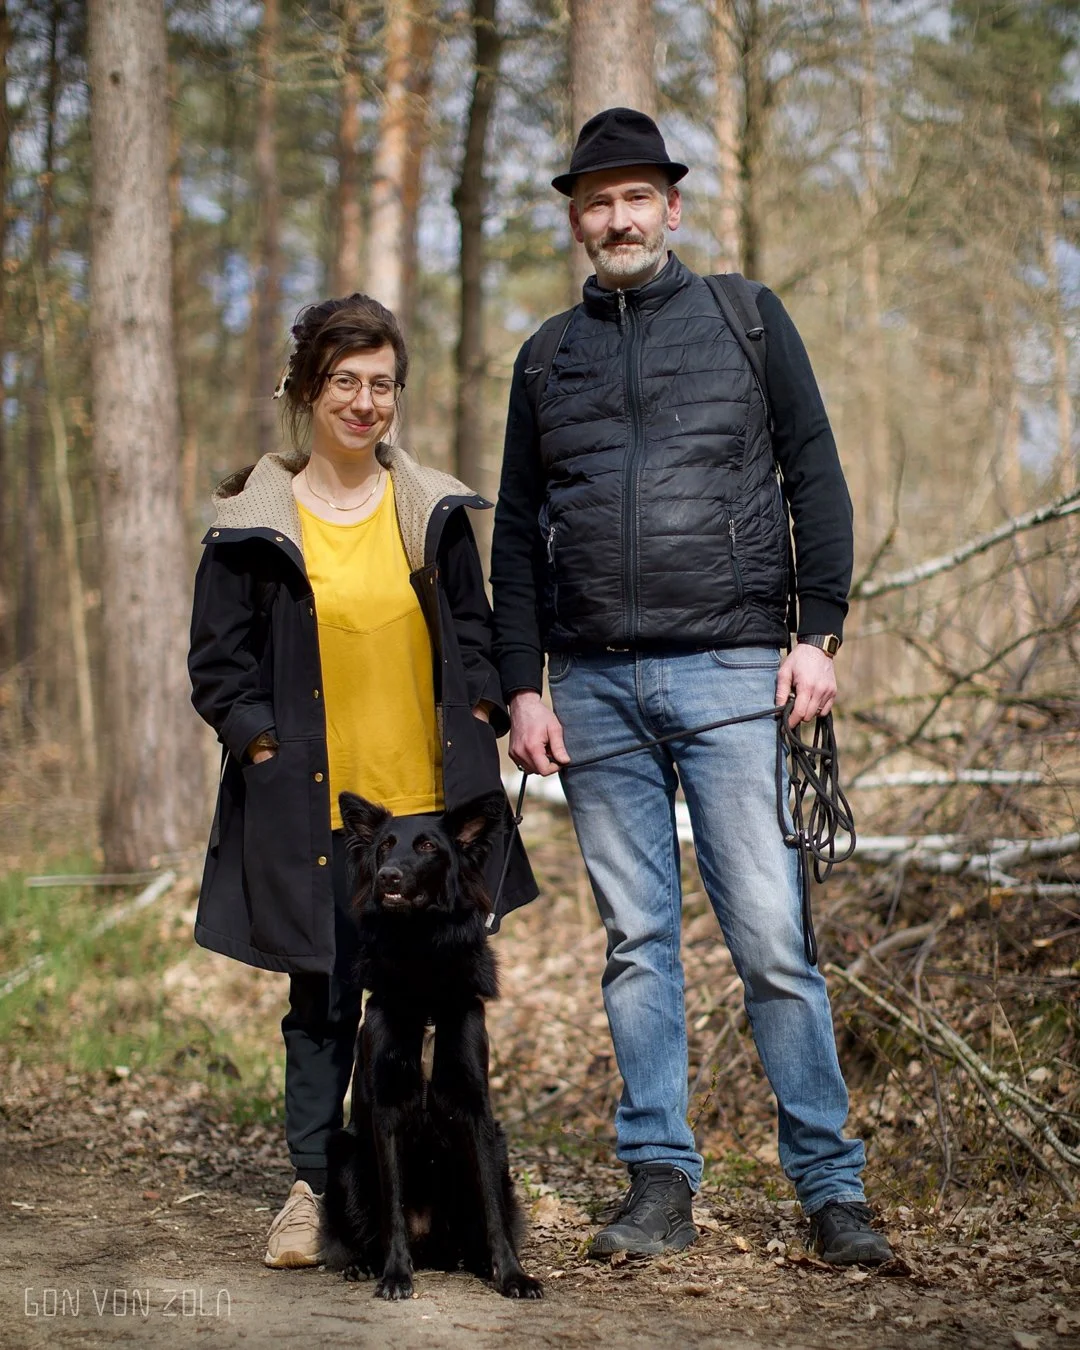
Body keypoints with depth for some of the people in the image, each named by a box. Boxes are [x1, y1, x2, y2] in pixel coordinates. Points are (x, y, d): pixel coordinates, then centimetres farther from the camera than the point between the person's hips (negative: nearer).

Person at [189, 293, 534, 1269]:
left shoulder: (433, 510, 8)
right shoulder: (255, 523, 0)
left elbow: (474, 636, 14)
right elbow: (220, 664, 3)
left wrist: (480, 726, 1)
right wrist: (264, 748, -8)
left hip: (429, 802, 2)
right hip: (314, 811, -2)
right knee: (323, 998, 4)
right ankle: (312, 1187, 15)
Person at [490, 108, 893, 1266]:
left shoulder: (746, 320, 8)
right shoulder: (546, 359, 15)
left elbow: (815, 479, 6)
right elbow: (516, 535, 15)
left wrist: (819, 632, -4)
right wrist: (522, 688, 7)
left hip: (730, 668, -3)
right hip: (594, 685, 3)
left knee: (771, 940, -6)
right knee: (636, 942, 4)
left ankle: (829, 1184, 4)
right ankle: (660, 1181, 11)